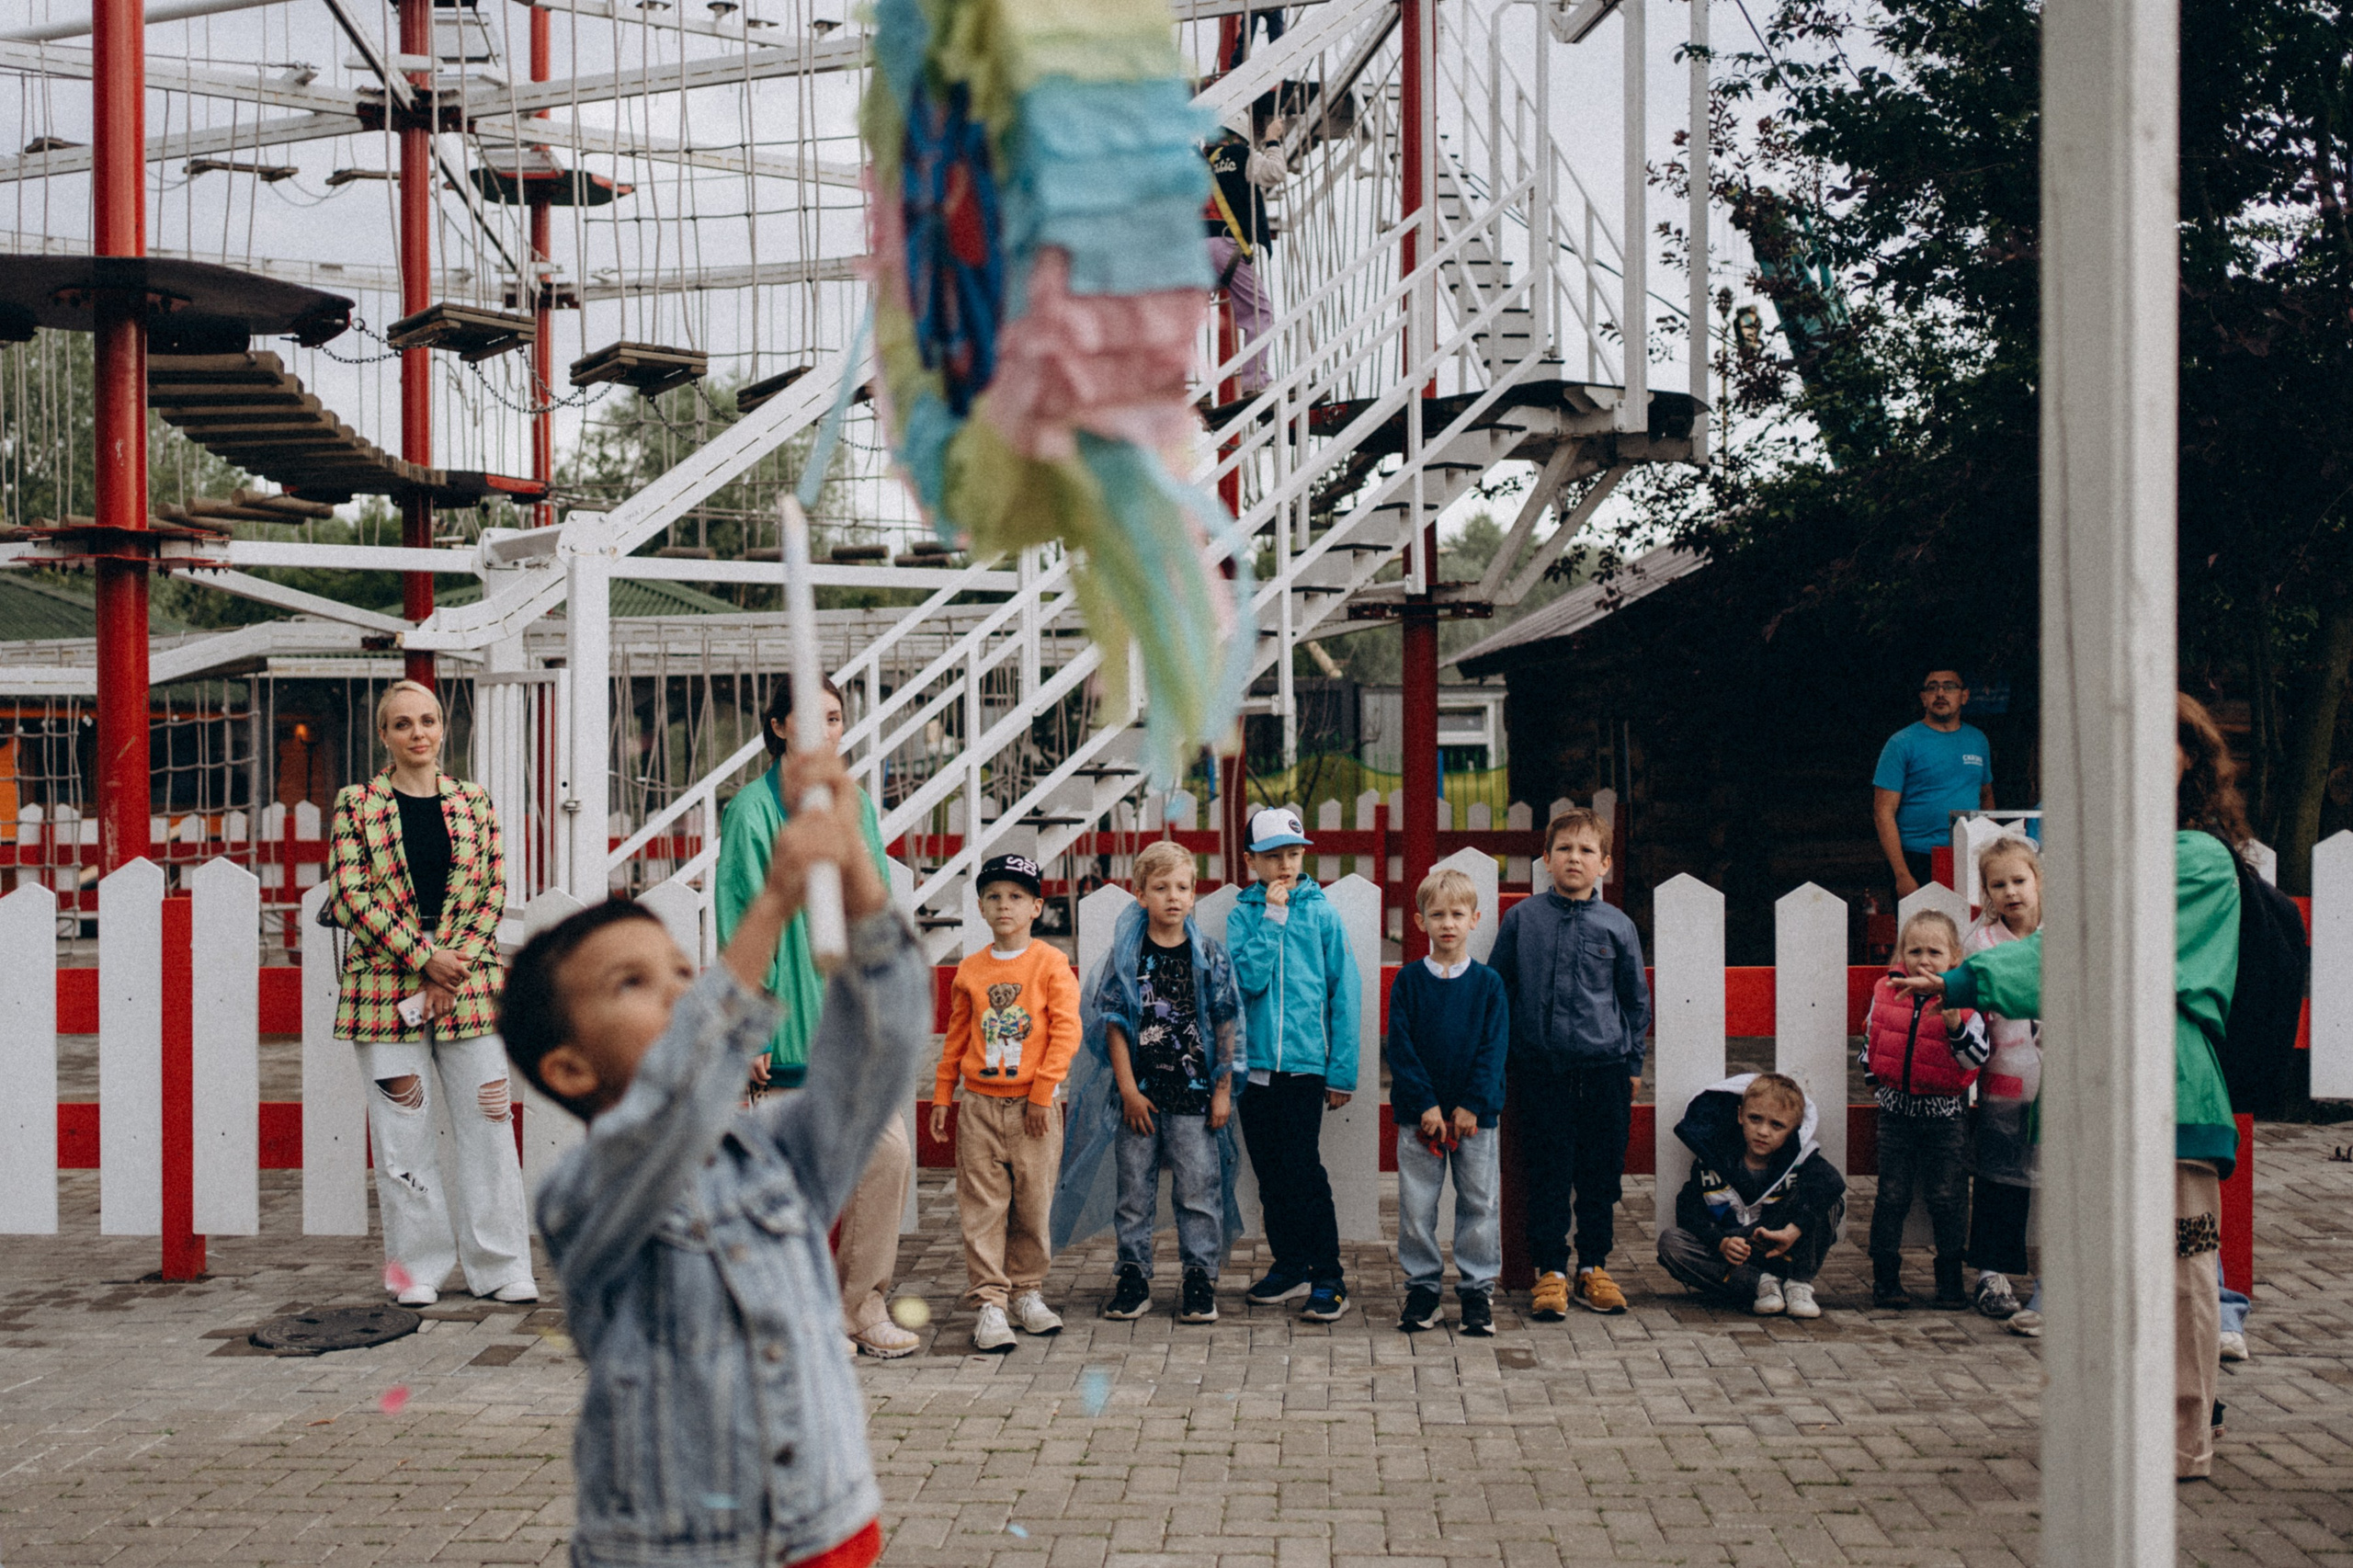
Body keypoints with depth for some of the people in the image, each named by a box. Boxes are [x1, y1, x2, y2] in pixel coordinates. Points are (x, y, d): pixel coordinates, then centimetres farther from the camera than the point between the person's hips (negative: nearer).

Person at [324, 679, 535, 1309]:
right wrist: (424, 958, -12)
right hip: (385, 983, -1)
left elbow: (493, 891, 6)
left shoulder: (474, 802, 10)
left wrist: (455, 964, -8)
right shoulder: (355, 804, 4)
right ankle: (417, 1265, 15)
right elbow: (351, 897, -4)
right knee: (402, 1126, 2)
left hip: (468, 981, 1)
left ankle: (499, 1265, 9)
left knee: (486, 1119, 1)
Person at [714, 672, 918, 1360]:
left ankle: (859, 1304, 9)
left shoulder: (856, 805, 12)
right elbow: (740, 918, -7)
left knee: (890, 1152, -4)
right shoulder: (753, 808, -5)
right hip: (792, 1009, -5)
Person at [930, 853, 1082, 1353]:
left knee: (1033, 1204, 6)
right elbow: (956, 1036, 15)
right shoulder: (970, 969, 8)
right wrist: (941, 1097, 13)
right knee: (982, 1207, -1)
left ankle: (1027, 1292, 22)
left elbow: (1066, 1031, -7)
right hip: (980, 1106, 2)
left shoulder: (1051, 963, -2)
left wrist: (1042, 1092, -11)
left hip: (1033, 1106, -2)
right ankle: (989, 1303, 3)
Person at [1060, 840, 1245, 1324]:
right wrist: (1128, 1090, -5)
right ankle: (1133, 1276, 19)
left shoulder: (1210, 953, 1)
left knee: (1199, 1188, 2)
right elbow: (1114, 1024, 0)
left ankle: (1199, 1277, 14)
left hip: (1195, 1091, 0)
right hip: (1138, 1094, 0)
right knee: (1134, 1189, 7)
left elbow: (1226, 1024, 4)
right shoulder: (1125, 955, 0)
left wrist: (1223, 1090, 0)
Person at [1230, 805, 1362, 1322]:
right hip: (1254, 1064, 3)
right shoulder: (1242, 916, 5)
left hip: (1304, 1063, -3)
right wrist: (1273, 917, -11)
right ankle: (1289, 1265, 26)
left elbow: (1343, 994, 1)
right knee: (1270, 1174, 12)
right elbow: (1250, 978, -11)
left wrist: (1342, 1071, -3)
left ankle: (1328, 1279, 2)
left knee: (1303, 1171, -7)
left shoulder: (1322, 914, 0)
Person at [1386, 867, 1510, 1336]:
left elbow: (1494, 1047, -3)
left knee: (1480, 1203, 4)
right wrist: (1426, 1106, -12)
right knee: (1416, 1205, 3)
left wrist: (1471, 1105, -11)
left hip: (1475, 1115, 0)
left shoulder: (1488, 983, 1)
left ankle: (1477, 1289, 16)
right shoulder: (1407, 981, 0)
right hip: (1418, 1115, 0)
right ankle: (1422, 1288, 17)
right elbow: (1401, 1047, -4)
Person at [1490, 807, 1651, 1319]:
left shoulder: (1617, 926, 4)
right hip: (1540, 1070, -1)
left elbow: (1636, 999, 13)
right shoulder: (1522, 918, 1)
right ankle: (1550, 1272, 12)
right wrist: (1499, 1065, 7)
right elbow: (1496, 989, 8)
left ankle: (1593, 1268, 22)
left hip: (1605, 1070, 1)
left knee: (1601, 1175, 8)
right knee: (1548, 1174, 1)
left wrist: (1633, 1063, 11)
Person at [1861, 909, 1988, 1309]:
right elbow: (1871, 1039, 16)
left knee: (1947, 1196, 3)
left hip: (1946, 1114, -2)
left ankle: (1950, 1277, 18)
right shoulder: (1886, 992, 1)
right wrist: (1874, 1079, 10)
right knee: (1892, 1194, 6)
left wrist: (1954, 1022, -25)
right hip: (1896, 1110, 2)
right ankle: (1885, 1276, 15)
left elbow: (1977, 1057, -11)